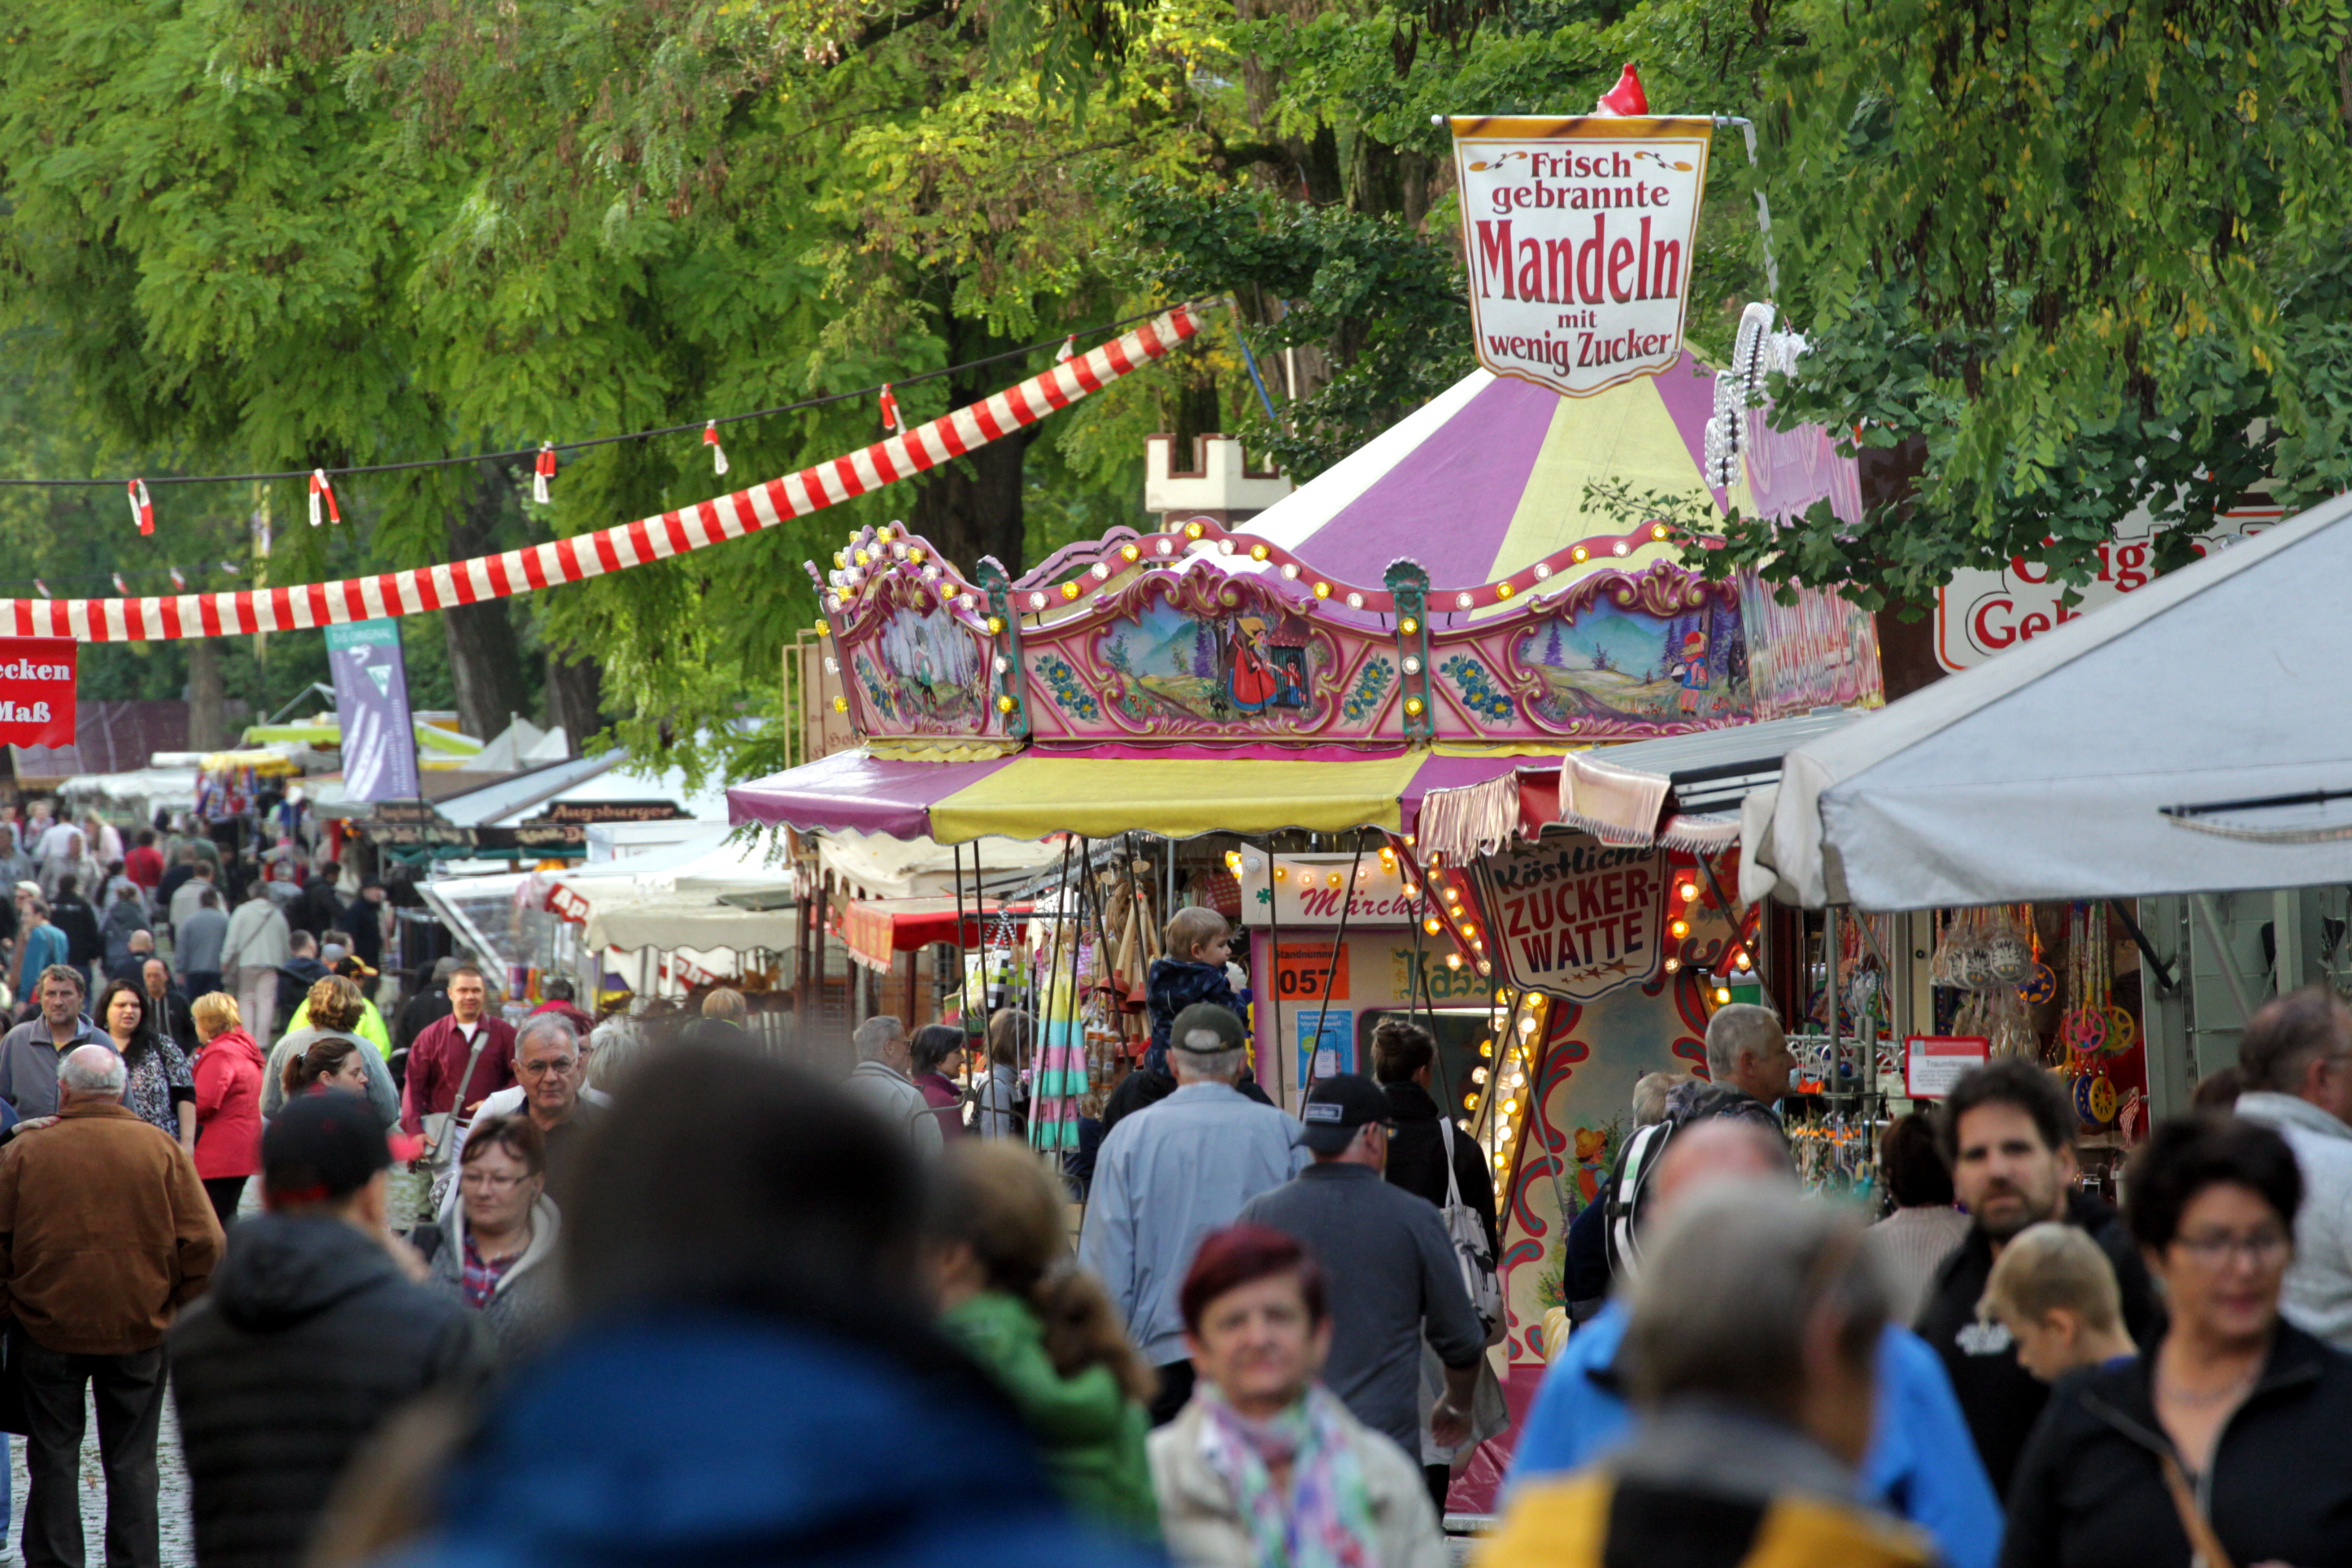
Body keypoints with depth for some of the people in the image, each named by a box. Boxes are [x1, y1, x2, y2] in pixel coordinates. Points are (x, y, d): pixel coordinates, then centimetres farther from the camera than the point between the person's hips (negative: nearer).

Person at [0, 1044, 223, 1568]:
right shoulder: (162, 1151, -5)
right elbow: (204, 1245, -6)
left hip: (47, 1330, -1)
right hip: (140, 1330, 1)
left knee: (53, 1458, 11)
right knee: (131, 1464, 11)